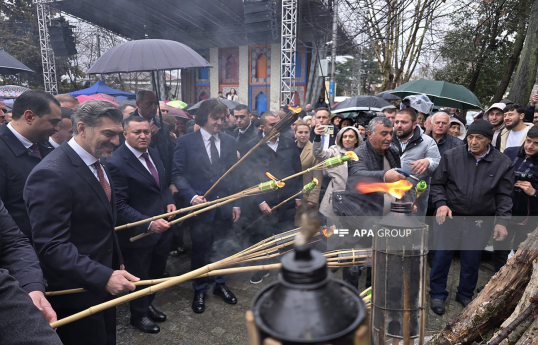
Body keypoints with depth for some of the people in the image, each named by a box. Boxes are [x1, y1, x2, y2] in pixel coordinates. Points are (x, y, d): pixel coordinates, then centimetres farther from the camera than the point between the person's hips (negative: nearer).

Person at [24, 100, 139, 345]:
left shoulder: (97, 163, 5)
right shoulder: (51, 174, -24)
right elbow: (51, 246, -27)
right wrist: (104, 276, -32)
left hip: (103, 282, 8)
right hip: (77, 291, -8)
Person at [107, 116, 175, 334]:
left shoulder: (152, 153, 3)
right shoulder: (116, 163, -23)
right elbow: (119, 205, -23)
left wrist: (169, 201, -2)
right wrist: (148, 223, -30)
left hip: (161, 227, 7)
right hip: (138, 233, -7)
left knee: (157, 271, 24)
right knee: (140, 277, 16)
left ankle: (148, 305, 51)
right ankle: (139, 315, 43)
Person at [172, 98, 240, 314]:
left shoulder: (229, 142, 6)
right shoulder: (186, 142, -4)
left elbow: (234, 175, 8)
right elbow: (178, 174, -5)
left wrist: (236, 203, 4)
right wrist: (192, 196, -18)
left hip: (224, 207, 3)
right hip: (200, 206, -3)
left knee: (221, 248, 16)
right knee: (200, 252, 11)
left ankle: (220, 284, 39)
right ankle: (199, 291, 33)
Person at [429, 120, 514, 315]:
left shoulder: (503, 164, 0)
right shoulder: (451, 156, -3)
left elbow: (504, 196, 2)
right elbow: (437, 184, 2)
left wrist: (502, 221, -7)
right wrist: (441, 203, -13)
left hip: (479, 223, 1)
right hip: (449, 217, -1)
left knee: (472, 261, 13)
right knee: (442, 256, 4)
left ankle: (465, 295, 36)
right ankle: (437, 295, 23)